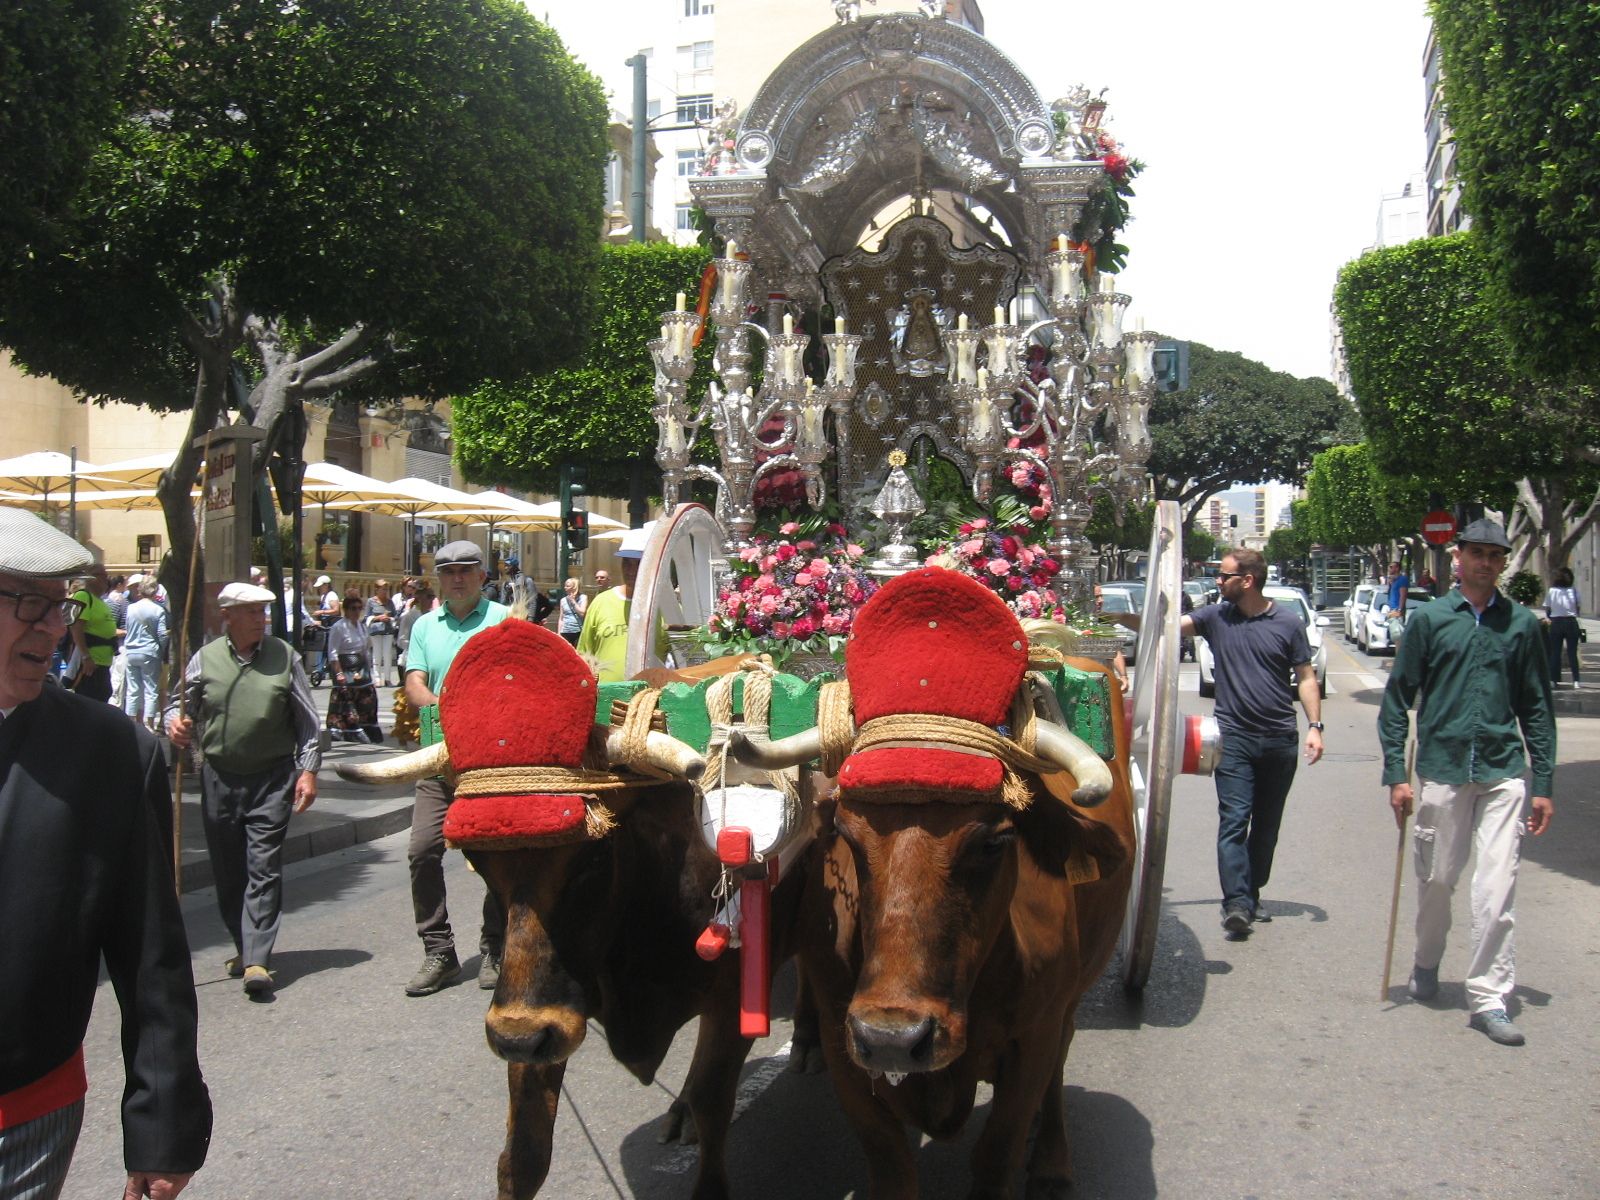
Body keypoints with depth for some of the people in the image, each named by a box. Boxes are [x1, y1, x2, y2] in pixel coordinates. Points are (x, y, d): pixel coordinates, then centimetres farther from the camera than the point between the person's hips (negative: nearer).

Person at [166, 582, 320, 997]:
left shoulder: (284, 657, 1)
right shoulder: (205, 659, 3)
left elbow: (307, 720, 4)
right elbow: (178, 703, 13)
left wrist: (308, 769, -2)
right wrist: (175, 722, -10)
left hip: (272, 779, -2)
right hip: (219, 777, 2)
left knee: (264, 869, -8)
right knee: (228, 870, 11)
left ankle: (257, 960, -10)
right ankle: (244, 945, 27)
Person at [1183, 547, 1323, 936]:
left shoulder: (1287, 623, 0)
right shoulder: (1215, 617, 2)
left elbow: (1305, 677, 3)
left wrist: (1314, 725, -6)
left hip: (1280, 740, 1)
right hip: (1235, 739, -1)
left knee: (1267, 824, 10)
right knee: (1234, 820, -10)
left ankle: (1252, 895, 23)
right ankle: (1236, 902, -13)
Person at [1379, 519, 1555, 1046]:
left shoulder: (1522, 623, 7)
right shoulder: (1430, 619, 3)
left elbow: (1537, 707, 10)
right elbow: (1397, 699, 4)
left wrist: (1544, 785, 6)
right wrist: (1396, 774, -2)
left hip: (1503, 773, 0)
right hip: (1441, 771, 0)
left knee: (1496, 889, -6)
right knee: (1436, 881, 10)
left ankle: (1488, 997, 3)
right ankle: (1426, 964, 34)